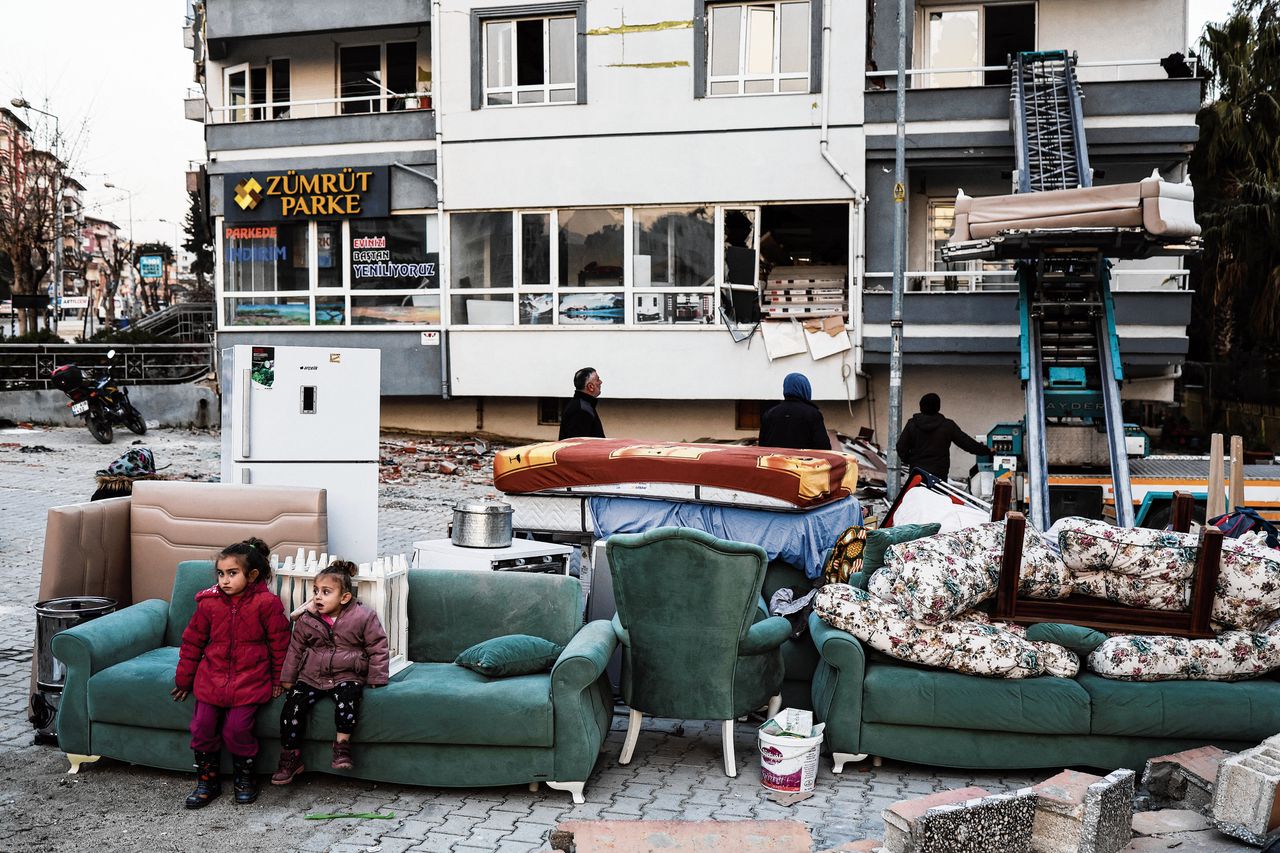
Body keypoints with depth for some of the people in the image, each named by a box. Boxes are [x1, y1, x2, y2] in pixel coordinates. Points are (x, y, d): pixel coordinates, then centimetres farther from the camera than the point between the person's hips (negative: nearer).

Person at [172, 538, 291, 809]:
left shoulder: (266, 603, -11)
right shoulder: (209, 602, -2)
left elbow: (279, 644, -3)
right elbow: (192, 641, 9)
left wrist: (278, 679, 1)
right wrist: (184, 679, 14)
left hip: (249, 681, -4)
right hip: (212, 678, 4)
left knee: (236, 730, -12)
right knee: (202, 727, -1)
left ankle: (245, 779, 13)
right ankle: (207, 780, 19)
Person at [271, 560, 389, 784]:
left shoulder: (364, 617, -6)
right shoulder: (306, 619, 3)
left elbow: (377, 648, -1)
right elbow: (295, 649, 13)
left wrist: (376, 679, -5)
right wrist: (288, 678, 10)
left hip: (346, 676, -3)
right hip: (310, 676, 3)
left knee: (347, 698, -33)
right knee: (293, 705, -17)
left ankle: (342, 745, -18)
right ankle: (290, 757, -4)